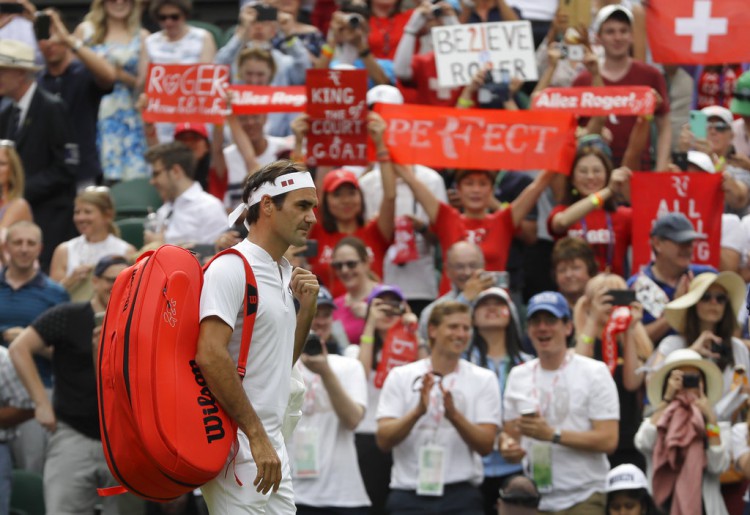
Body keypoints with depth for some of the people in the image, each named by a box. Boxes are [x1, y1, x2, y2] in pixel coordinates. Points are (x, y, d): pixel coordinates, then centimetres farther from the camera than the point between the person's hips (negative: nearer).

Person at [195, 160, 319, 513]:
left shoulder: (284, 273, 18)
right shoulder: (231, 268, -12)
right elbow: (210, 355, -22)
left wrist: (307, 309, 9)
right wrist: (257, 436, -22)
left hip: (270, 443, 9)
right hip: (238, 443, -9)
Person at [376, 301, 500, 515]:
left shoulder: (483, 380, 5)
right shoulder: (400, 377, 5)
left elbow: (485, 445, -4)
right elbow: (383, 440, -4)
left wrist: (454, 415, -21)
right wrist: (418, 411, -21)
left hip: (461, 497, 0)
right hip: (409, 495, 0)